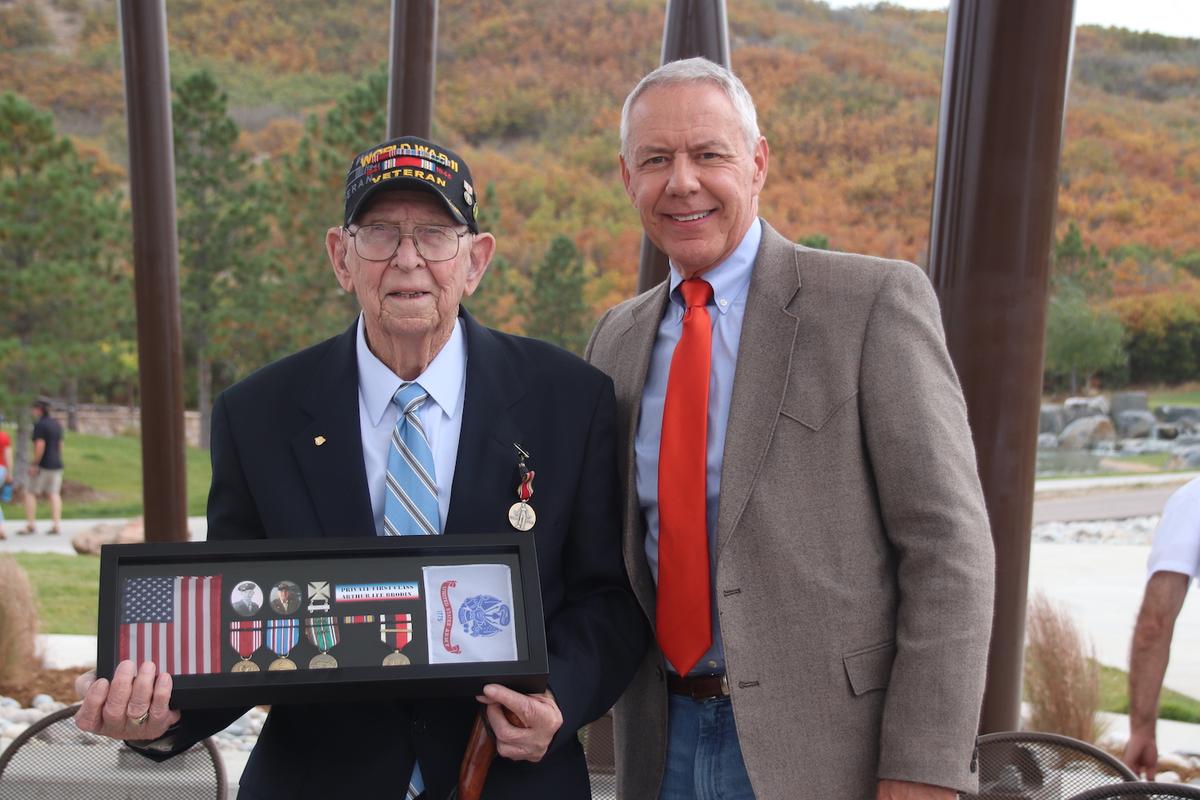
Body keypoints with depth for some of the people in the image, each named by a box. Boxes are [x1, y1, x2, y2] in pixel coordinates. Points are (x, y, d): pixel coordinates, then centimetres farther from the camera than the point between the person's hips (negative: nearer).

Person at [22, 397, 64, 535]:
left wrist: (35, 464, -17)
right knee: (54, 494, 4)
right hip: (56, 464, 7)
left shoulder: (39, 425, -13)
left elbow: (40, 445, -21)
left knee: (30, 493, 3)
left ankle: (30, 525, 2)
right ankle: (56, 524, -4)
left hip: (43, 465, -7)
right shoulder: (56, 424, 12)